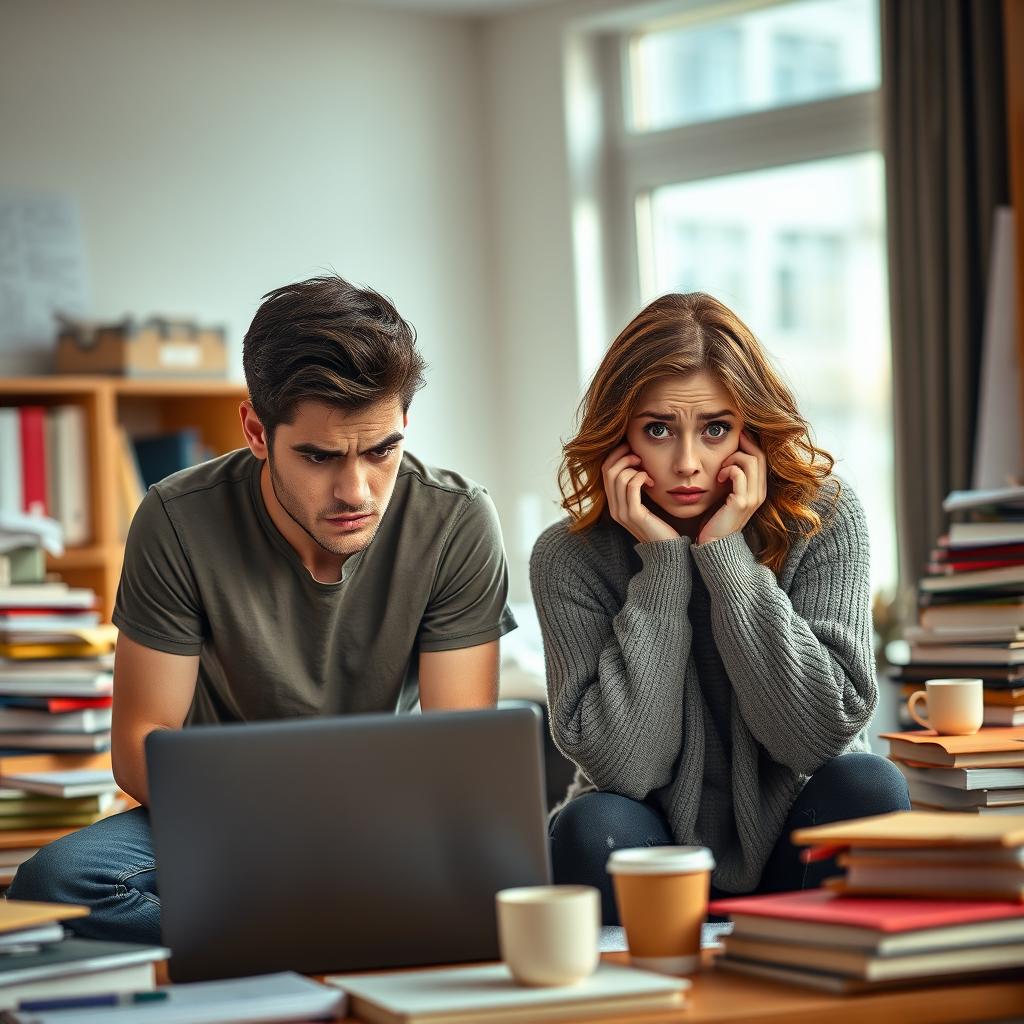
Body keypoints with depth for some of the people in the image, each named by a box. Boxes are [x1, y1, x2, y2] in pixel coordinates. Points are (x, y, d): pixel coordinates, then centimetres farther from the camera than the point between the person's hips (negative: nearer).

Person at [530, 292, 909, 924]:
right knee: (592, 826, -31)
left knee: (867, 786, -28)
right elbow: (622, 766, -19)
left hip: (791, 847, 1)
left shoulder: (824, 521, -9)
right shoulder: (571, 558, -9)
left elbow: (818, 735, -18)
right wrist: (662, 563, -20)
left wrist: (727, 557, -21)